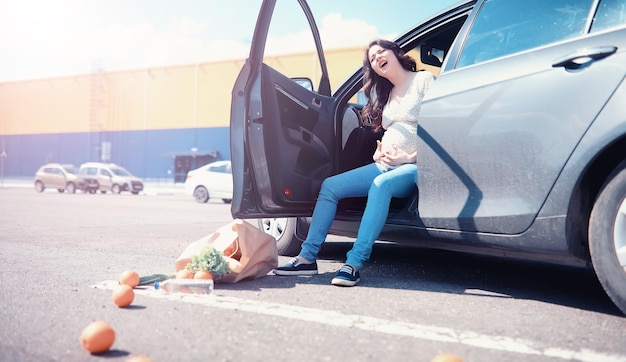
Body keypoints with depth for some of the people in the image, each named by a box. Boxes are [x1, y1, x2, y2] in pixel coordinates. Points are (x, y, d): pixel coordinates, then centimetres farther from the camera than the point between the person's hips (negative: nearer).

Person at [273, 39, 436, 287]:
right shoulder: (388, 94, 22)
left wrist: (409, 157, -17)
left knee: (381, 184, -39)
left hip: (413, 166, -7)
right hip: (385, 165, 8)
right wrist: (379, 152, 5)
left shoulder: (424, 80, 0)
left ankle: (354, 264, -41)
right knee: (330, 186, -7)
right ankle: (307, 258, -9)